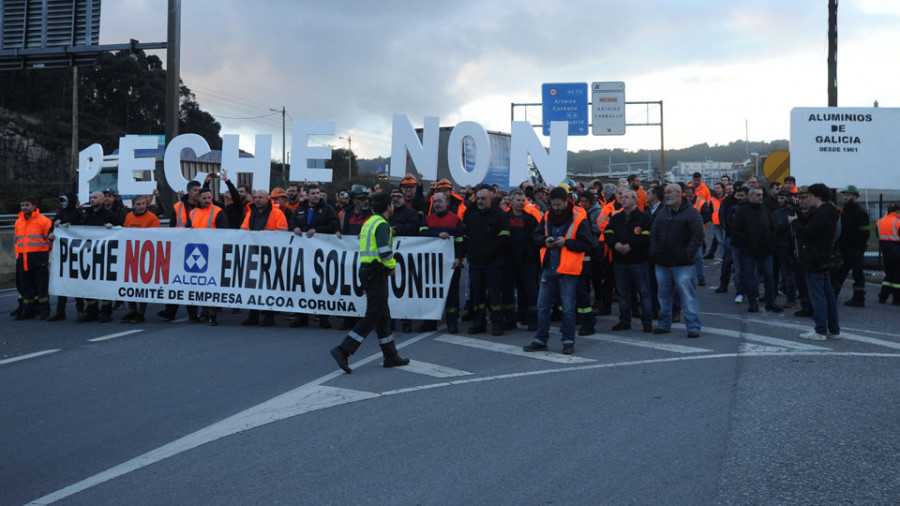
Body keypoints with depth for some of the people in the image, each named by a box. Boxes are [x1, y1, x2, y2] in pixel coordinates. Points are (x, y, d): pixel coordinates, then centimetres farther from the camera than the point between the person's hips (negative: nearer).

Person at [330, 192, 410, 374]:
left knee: (383, 314, 14)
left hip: (366, 270, 10)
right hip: (376, 274, -10)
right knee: (373, 316, -8)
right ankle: (343, 350, -13)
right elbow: (385, 252, -23)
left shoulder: (369, 222, 17)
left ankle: (391, 356, 22)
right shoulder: (382, 224, -13)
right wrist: (392, 266, -5)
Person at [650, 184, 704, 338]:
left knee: (688, 296, -6)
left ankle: (693, 327, -1)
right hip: (662, 263, 6)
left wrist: (688, 254, -15)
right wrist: (654, 252, 2)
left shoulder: (691, 212, -5)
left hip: (682, 265, -6)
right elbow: (653, 233, 14)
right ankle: (664, 324, 24)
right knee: (664, 295, 13)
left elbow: (698, 235, -11)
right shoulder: (662, 212, 14)